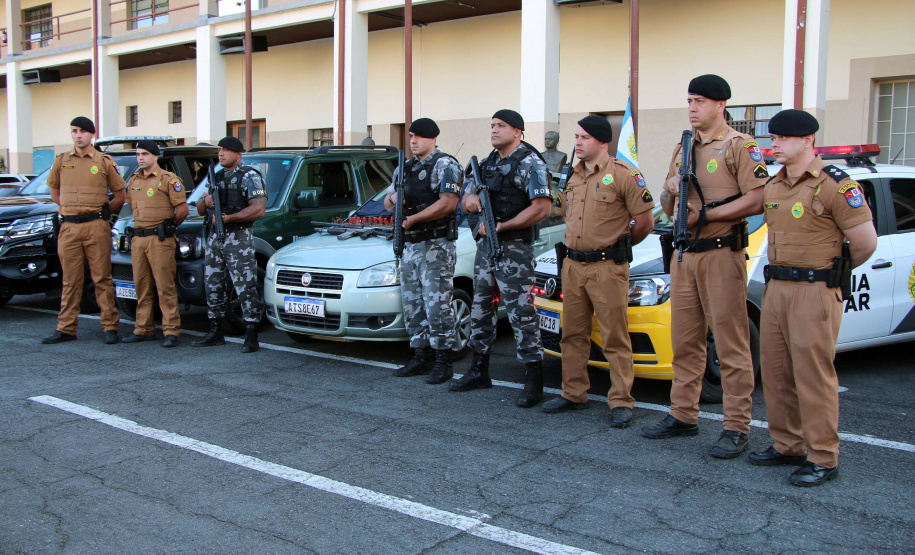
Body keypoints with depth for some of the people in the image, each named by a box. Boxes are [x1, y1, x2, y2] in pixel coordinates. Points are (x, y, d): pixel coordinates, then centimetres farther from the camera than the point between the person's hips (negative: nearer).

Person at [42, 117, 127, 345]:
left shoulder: (104, 162, 4)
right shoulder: (61, 161, 11)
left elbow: (120, 196, 7)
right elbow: (54, 192, 21)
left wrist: (102, 212, 5)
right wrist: (73, 208, 12)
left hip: (96, 227, -3)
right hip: (68, 227, 3)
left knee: (102, 278, 0)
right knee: (70, 280, 6)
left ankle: (110, 327, 4)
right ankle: (66, 329, 11)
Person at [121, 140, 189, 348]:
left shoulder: (168, 179, -4)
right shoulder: (134, 180, 16)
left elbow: (182, 209, -7)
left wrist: (168, 227, 3)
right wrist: (141, 224, 16)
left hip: (159, 239, -7)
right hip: (138, 238, 7)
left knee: (165, 286, -7)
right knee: (141, 286, 9)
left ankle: (171, 331, -4)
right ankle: (144, 329, 17)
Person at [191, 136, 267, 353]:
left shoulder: (249, 177, -5)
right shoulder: (217, 177, 19)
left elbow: (258, 208, -19)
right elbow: (200, 210, 23)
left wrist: (228, 218, -22)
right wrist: (206, 201, -2)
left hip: (238, 239, -8)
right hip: (214, 238, 8)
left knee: (246, 287, -9)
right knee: (213, 286, 12)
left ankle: (251, 337, -7)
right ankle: (215, 333, 22)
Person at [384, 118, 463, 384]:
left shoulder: (445, 165, -7)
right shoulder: (405, 168, 18)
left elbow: (448, 203, -19)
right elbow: (388, 200, 23)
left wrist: (413, 218, -20)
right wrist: (393, 199, -2)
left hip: (436, 246, -8)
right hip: (410, 246, 8)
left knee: (437, 306, -8)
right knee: (413, 306, 10)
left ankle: (443, 362, -2)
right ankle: (422, 358, 19)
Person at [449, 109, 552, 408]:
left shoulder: (530, 163, -9)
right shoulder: (488, 163, 15)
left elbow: (542, 207, -18)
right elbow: (465, 200, 19)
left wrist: (501, 227, -19)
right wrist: (470, 198, -7)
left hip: (514, 247, -8)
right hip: (485, 245, 8)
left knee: (521, 313, -8)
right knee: (480, 309, 14)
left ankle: (534, 381, -3)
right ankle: (479, 372, 26)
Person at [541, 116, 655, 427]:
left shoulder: (623, 174, -8)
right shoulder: (573, 176, 14)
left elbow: (645, 221, -5)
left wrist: (620, 245, 8)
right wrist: (576, 245, 14)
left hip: (607, 267, -7)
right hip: (572, 265, 7)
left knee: (615, 338, -3)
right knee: (573, 334, 12)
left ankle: (621, 402, 4)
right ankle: (573, 395, 22)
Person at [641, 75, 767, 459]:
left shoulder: (740, 146, -4)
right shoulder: (683, 149, 18)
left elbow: (756, 201, -15)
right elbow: (667, 208, 21)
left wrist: (704, 214, -15)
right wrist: (670, 191, -2)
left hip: (721, 254, -7)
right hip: (683, 254, 7)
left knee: (731, 344, -3)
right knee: (685, 341, 12)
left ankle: (737, 427, 3)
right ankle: (683, 416, 21)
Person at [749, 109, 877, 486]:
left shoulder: (834, 185, -11)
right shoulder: (773, 186, 12)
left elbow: (865, 242, -8)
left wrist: (834, 270, 6)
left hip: (814, 292, -8)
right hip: (776, 288, 8)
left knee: (813, 376, -3)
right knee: (776, 373, 11)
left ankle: (823, 459, 7)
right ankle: (788, 446, 25)